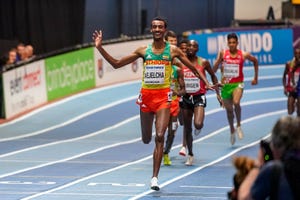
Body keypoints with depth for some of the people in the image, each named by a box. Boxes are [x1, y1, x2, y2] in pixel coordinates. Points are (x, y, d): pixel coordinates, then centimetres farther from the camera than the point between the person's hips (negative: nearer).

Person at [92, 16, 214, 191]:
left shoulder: (172, 50, 1)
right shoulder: (143, 51, 6)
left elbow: (193, 68, 7)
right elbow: (116, 64, 9)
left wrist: (207, 83, -7)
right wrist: (100, 48, 1)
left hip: (163, 96, -3)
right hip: (146, 95, 3)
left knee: (160, 136, -15)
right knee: (146, 139, 9)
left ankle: (155, 177, -13)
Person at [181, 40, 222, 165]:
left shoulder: (203, 63, -5)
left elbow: (213, 76, 10)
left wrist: (217, 93, 8)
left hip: (199, 98, -2)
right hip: (186, 98, 2)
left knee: (198, 124, -23)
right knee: (187, 129, 7)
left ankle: (198, 128, 16)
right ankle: (190, 155, 22)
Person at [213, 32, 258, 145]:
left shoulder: (244, 55, -4)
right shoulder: (223, 54, -4)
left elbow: (255, 61, 14)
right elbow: (214, 68, -2)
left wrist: (256, 78, 16)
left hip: (238, 84, -2)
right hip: (226, 85, 2)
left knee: (236, 103, -28)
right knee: (229, 109, 12)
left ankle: (238, 125, -5)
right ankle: (232, 131, 34)